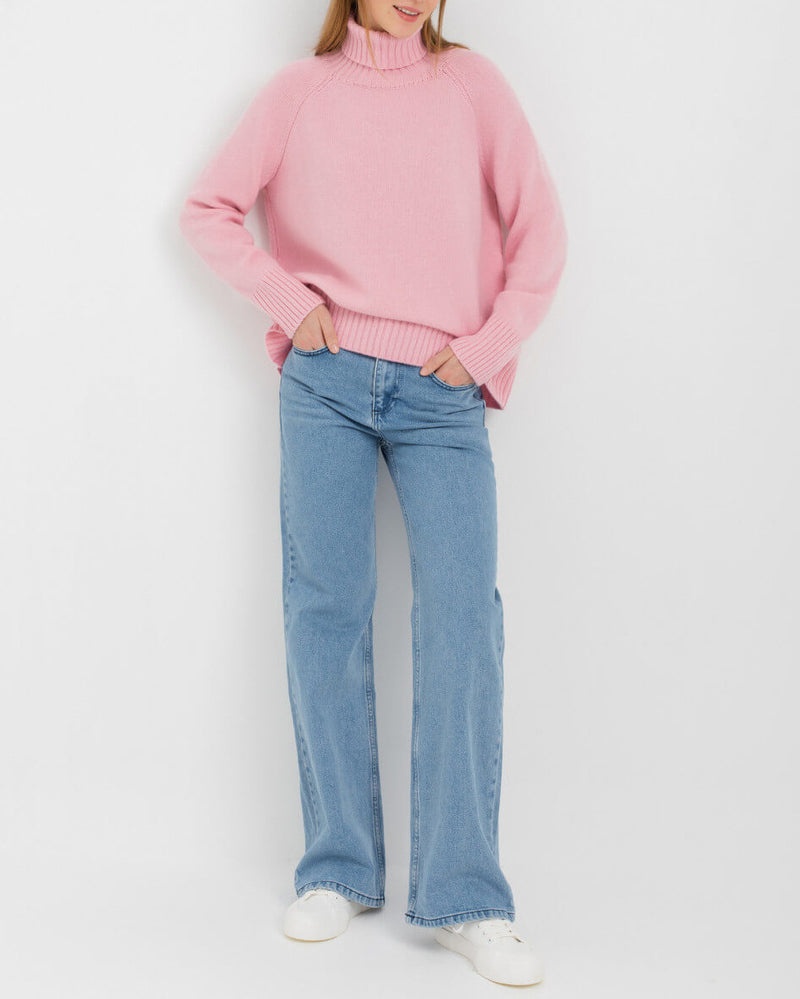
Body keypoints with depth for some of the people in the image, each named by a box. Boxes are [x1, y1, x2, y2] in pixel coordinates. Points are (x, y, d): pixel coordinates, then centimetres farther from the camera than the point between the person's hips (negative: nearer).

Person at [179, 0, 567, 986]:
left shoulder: (472, 83, 9)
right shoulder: (299, 91, 10)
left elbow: (539, 229, 8)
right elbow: (208, 210, 13)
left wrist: (487, 347, -1)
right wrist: (291, 299, 1)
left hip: (443, 395, 0)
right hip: (327, 385, 1)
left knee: (462, 612, -11)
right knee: (326, 609, -1)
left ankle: (464, 896, -7)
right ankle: (338, 870, 10)